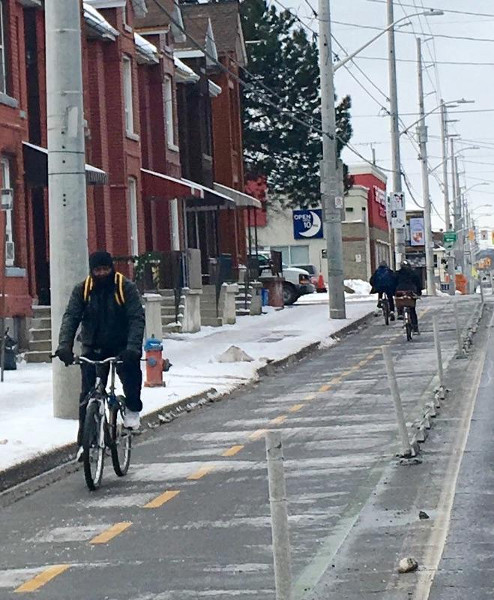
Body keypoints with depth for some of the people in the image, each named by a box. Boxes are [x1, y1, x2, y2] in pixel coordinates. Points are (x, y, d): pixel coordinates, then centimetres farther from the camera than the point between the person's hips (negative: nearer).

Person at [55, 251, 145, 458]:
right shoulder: (82, 290, -4)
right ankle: (85, 442, 0)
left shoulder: (126, 288, -11)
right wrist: (65, 346, -30)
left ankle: (132, 409, -5)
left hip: (121, 347, -2)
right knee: (87, 394, -7)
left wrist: (133, 348, -35)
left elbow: (137, 318, -19)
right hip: (93, 349, 2)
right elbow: (70, 317, -13)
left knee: (131, 367, -32)